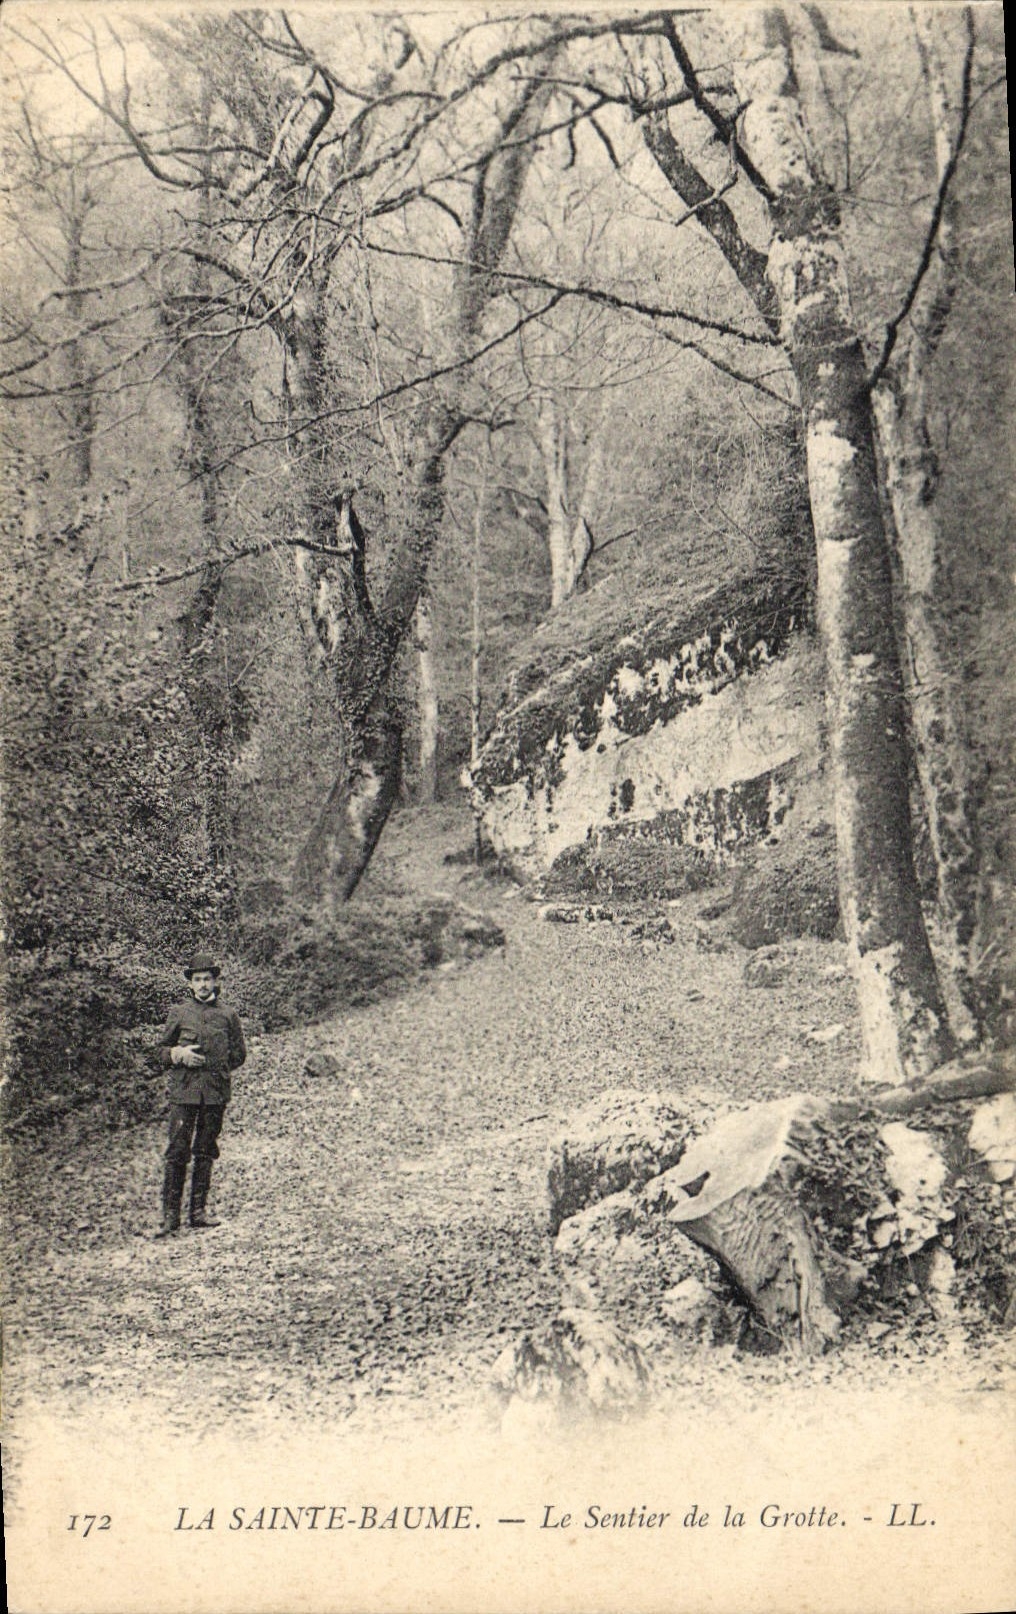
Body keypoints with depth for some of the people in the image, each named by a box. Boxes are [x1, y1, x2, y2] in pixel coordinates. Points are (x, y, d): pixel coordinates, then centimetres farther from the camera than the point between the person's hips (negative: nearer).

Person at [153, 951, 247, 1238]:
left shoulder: (228, 1015, 6)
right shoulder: (179, 1012, 5)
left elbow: (238, 1054, 14)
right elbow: (161, 1050, 11)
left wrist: (216, 1067, 2)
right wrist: (179, 1055, -8)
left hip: (215, 1093, 1)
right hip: (183, 1090, -1)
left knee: (206, 1152, 7)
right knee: (177, 1152, -6)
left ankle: (199, 1211, 15)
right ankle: (170, 1215, -2)